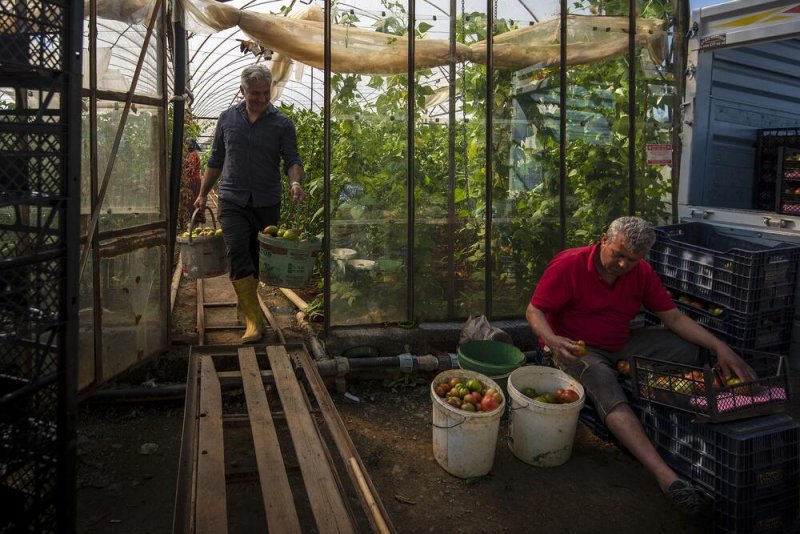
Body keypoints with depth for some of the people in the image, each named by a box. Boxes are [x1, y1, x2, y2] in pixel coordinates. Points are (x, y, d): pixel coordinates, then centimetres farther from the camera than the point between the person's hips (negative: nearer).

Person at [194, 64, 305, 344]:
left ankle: (246, 305, 30)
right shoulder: (227, 118, 7)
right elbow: (216, 160, 14)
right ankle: (254, 319, -15)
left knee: (257, 260, 9)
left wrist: (295, 182, -25)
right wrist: (203, 194, 15)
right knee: (238, 255, -14)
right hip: (232, 201, 0)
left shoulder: (282, 123, 1)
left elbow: (292, 159, -4)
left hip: (267, 203, 0)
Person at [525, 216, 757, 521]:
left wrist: (721, 349, -11)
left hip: (620, 346, 7)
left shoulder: (641, 272, 0)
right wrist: (553, 341, -38)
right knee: (604, 382, -39)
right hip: (575, 348, -6)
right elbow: (534, 312, -16)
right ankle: (666, 476, -49)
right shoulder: (568, 266, -17)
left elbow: (673, 318, 1)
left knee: (690, 348, -6)